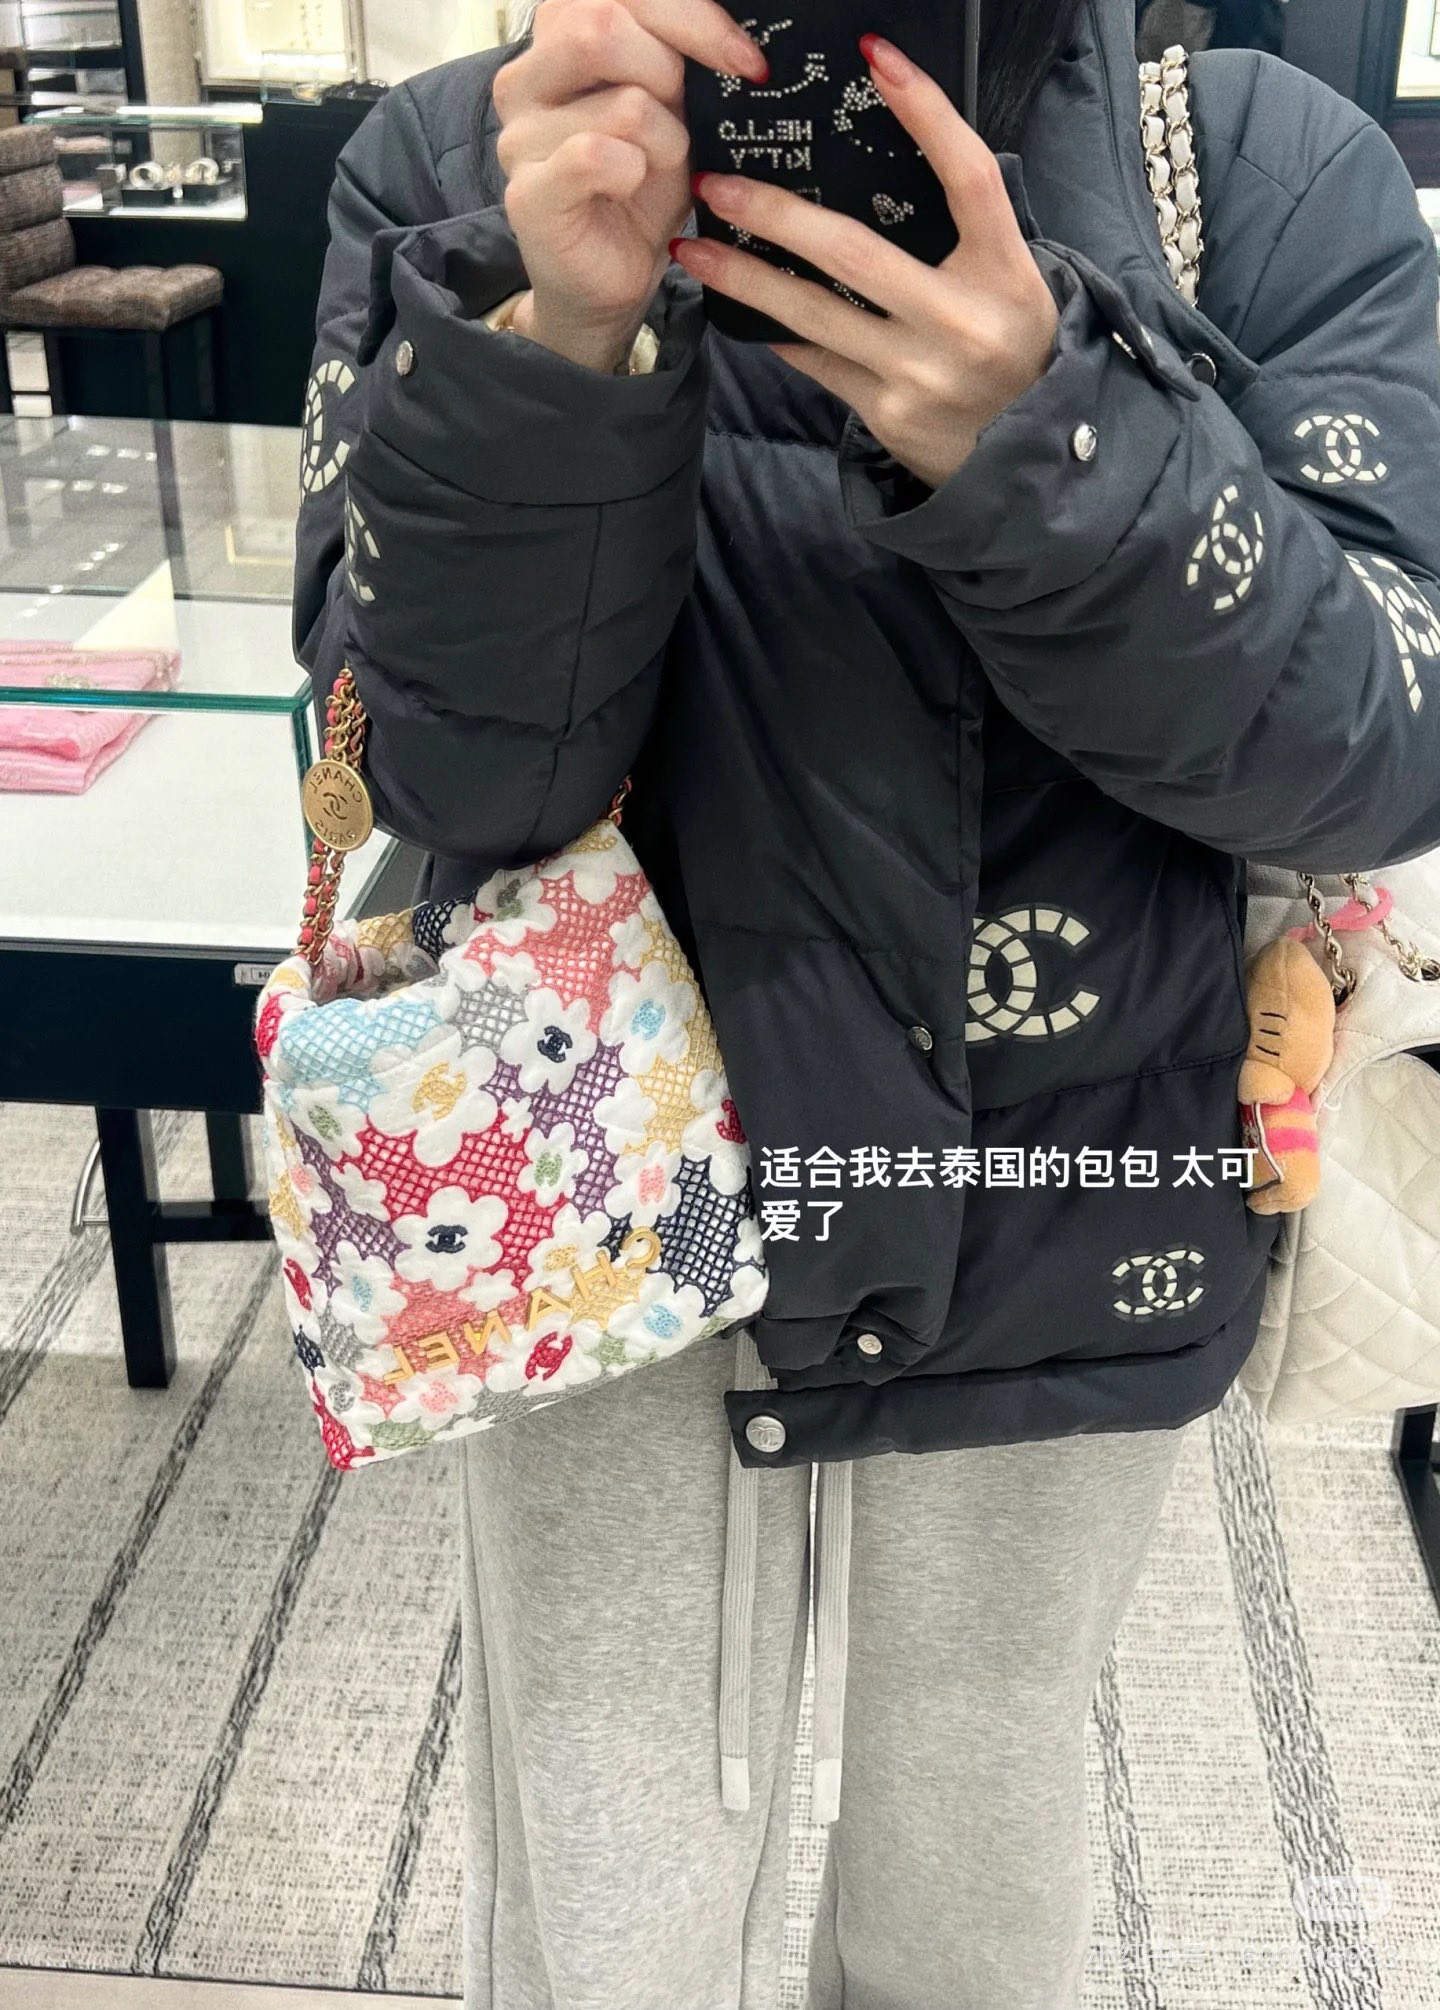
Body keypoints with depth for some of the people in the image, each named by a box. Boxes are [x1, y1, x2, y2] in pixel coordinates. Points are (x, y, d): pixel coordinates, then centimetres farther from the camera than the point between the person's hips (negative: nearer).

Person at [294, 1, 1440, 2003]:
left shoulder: (1278, 168, -8)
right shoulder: (451, 166, -8)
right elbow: (458, 772, -14)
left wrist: (1038, 439, -30)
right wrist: (556, 347, -31)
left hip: (1066, 1235, 2)